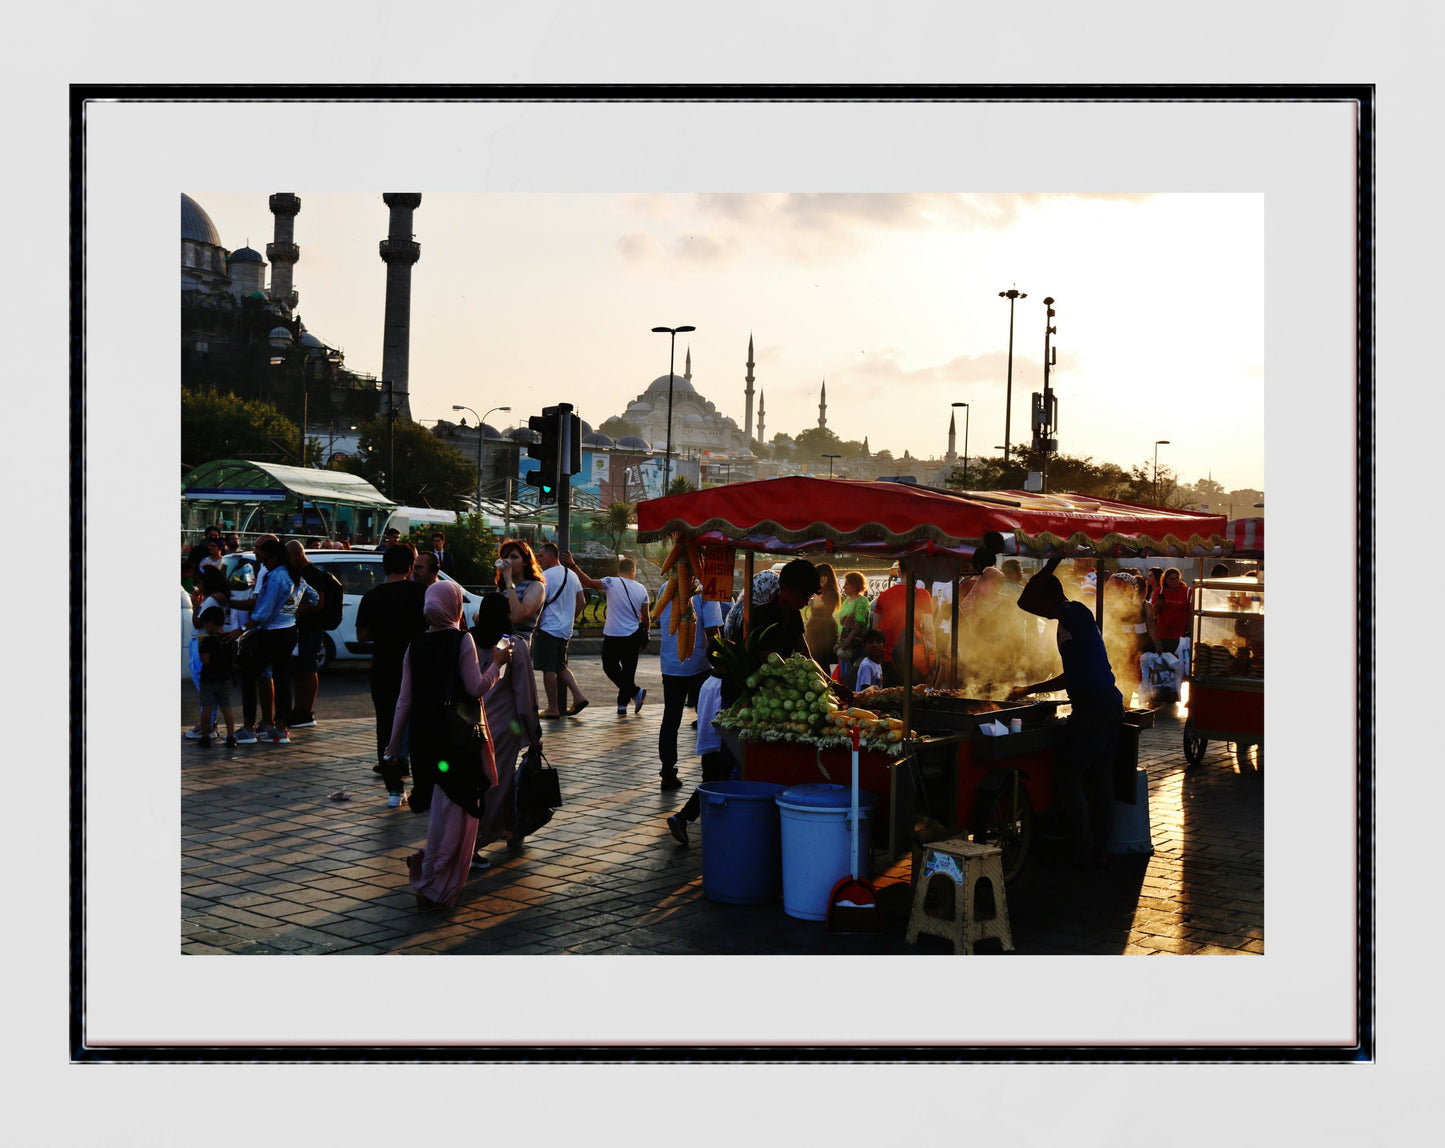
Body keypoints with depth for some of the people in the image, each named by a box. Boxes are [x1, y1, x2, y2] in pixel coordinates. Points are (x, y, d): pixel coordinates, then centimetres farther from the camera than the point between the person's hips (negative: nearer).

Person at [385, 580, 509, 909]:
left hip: (424, 735, 5)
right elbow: (477, 689, -14)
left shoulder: (416, 645, 4)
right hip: (458, 736, -5)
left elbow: (404, 700, 5)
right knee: (454, 811, 3)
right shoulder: (462, 640, -10)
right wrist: (497, 663, 2)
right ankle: (435, 888, 6)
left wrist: (394, 743, 11)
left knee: (442, 809, 23)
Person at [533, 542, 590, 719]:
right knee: (560, 666, 18)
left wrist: (535, 627, -8)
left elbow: (539, 604, -16)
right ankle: (578, 696, 5)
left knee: (548, 669, -1)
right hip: (565, 630, 8)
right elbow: (581, 601, 15)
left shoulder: (545, 576, -13)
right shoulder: (572, 575, 11)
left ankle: (553, 709, 2)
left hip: (548, 629, -8)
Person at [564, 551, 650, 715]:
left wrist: (573, 565, -16)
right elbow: (646, 618, 9)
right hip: (633, 637, 4)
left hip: (613, 636, -4)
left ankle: (636, 692, -1)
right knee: (628, 671, 12)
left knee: (610, 667, 12)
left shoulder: (612, 583, -9)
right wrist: (643, 637, 22)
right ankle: (622, 705, 15)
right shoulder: (641, 589, 5)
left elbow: (589, 582, -19)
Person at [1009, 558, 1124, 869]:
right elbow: (1073, 677, 28)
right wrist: (1029, 690, 32)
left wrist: (1051, 564, -10)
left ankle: (1083, 850, 2)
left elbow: (1025, 601, -21)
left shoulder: (1075, 613, -9)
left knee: (1067, 775, -2)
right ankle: (1100, 851, 18)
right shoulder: (1074, 620, 21)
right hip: (1109, 706, 10)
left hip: (1094, 710, -10)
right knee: (1100, 779, 12)